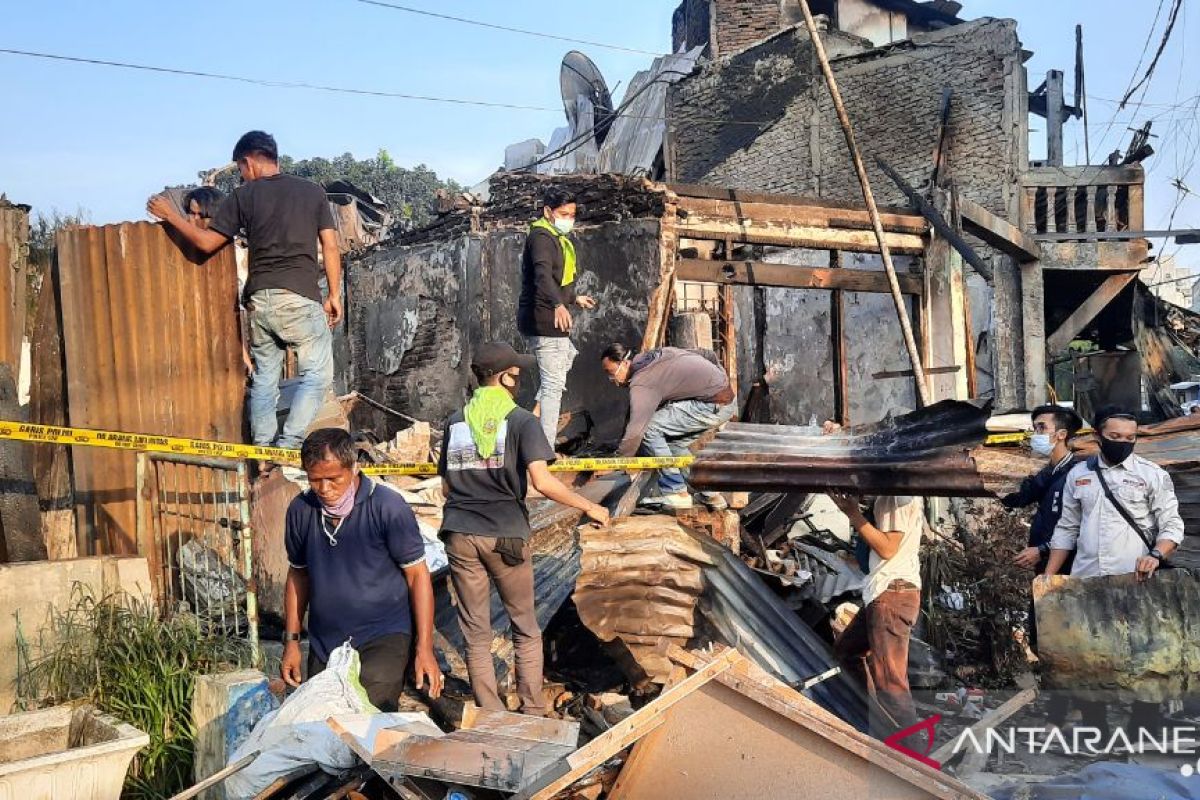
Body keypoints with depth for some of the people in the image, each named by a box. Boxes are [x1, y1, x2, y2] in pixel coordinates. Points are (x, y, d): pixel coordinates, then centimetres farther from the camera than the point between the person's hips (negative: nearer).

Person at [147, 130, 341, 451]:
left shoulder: (243, 196, 6)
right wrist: (334, 295, 10)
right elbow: (330, 247, 4)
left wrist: (171, 215, 19)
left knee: (264, 378, 11)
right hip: (300, 298, -2)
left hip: (259, 299, 3)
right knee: (317, 374, 2)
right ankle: (287, 448, -11)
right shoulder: (312, 191, 7)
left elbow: (207, 242, 6)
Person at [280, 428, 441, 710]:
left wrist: (424, 649, -11)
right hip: (324, 644, 5)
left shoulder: (388, 507, -12)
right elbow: (298, 574, 13)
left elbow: (417, 575, -8)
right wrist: (291, 641, 10)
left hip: (384, 637, -4)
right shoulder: (301, 510, 0)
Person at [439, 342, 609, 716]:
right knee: (526, 629, 13)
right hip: (506, 535, -3)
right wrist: (588, 507, -7)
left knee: (476, 633, 11)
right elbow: (542, 481, -17)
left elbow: (446, 486, 11)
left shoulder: (456, 421, 9)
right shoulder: (521, 421, -5)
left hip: (460, 535, 3)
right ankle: (532, 712, 16)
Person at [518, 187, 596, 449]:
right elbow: (542, 274, -34)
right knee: (553, 383, -8)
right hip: (544, 318, -11)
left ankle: (536, 415, 21)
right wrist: (559, 304, -50)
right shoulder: (541, 237, -15)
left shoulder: (558, 238, 18)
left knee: (568, 356, 31)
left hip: (549, 319, 11)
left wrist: (574, 298, 47)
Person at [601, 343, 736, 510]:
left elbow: (635, 431, -19)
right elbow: (708, 355, 21)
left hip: (714, 405, -11)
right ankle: (709, 493, 19)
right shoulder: (659, 353, 14)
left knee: (649, 430, -11)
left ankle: (676, 493, -6)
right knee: (674, 442, 18)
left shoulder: (641, 383, -14)